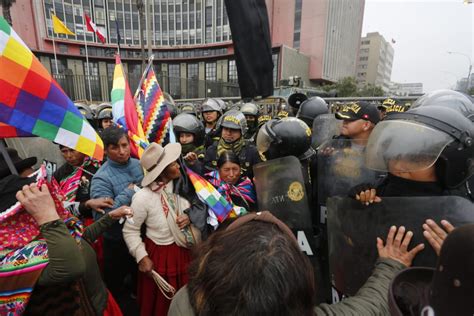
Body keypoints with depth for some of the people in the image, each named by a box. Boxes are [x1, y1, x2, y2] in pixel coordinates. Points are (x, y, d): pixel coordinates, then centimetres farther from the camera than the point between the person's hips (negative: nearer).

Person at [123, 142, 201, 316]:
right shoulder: (143, 197, -23)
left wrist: (189, 217, -13)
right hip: (158, 254, -4)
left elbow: (190, 210, 8)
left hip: (183, 251, 5)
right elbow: (130, 231, -11)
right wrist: (142, 257, -14)